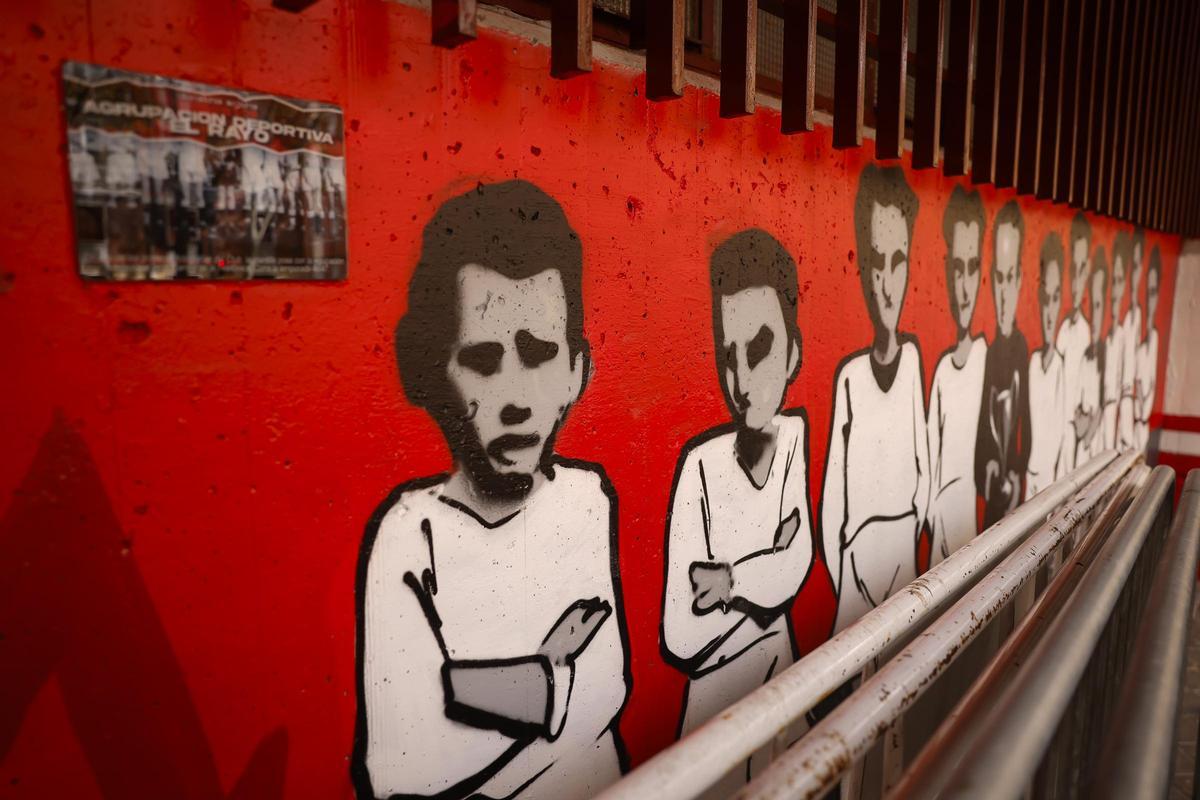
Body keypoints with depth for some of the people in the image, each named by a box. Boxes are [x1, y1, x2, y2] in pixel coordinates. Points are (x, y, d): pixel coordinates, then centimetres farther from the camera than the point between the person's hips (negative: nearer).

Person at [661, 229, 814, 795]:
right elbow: (680, 640, -25)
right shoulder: (700, 466, -24)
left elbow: (801, 562, -10)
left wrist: (732, 580, -24)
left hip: (780, 674, 5)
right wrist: (766, 575, -17)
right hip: (713, 697, -4)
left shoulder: (794, 433, -10)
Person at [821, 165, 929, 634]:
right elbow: (832, 502, -10)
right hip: (856, 568, -3)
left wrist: (910, 536, 1)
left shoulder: (914, 358, -5)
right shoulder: (849, 378, -15)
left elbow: (924, 469, 5)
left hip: (906, 562, 3)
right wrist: (845, 582, -8)